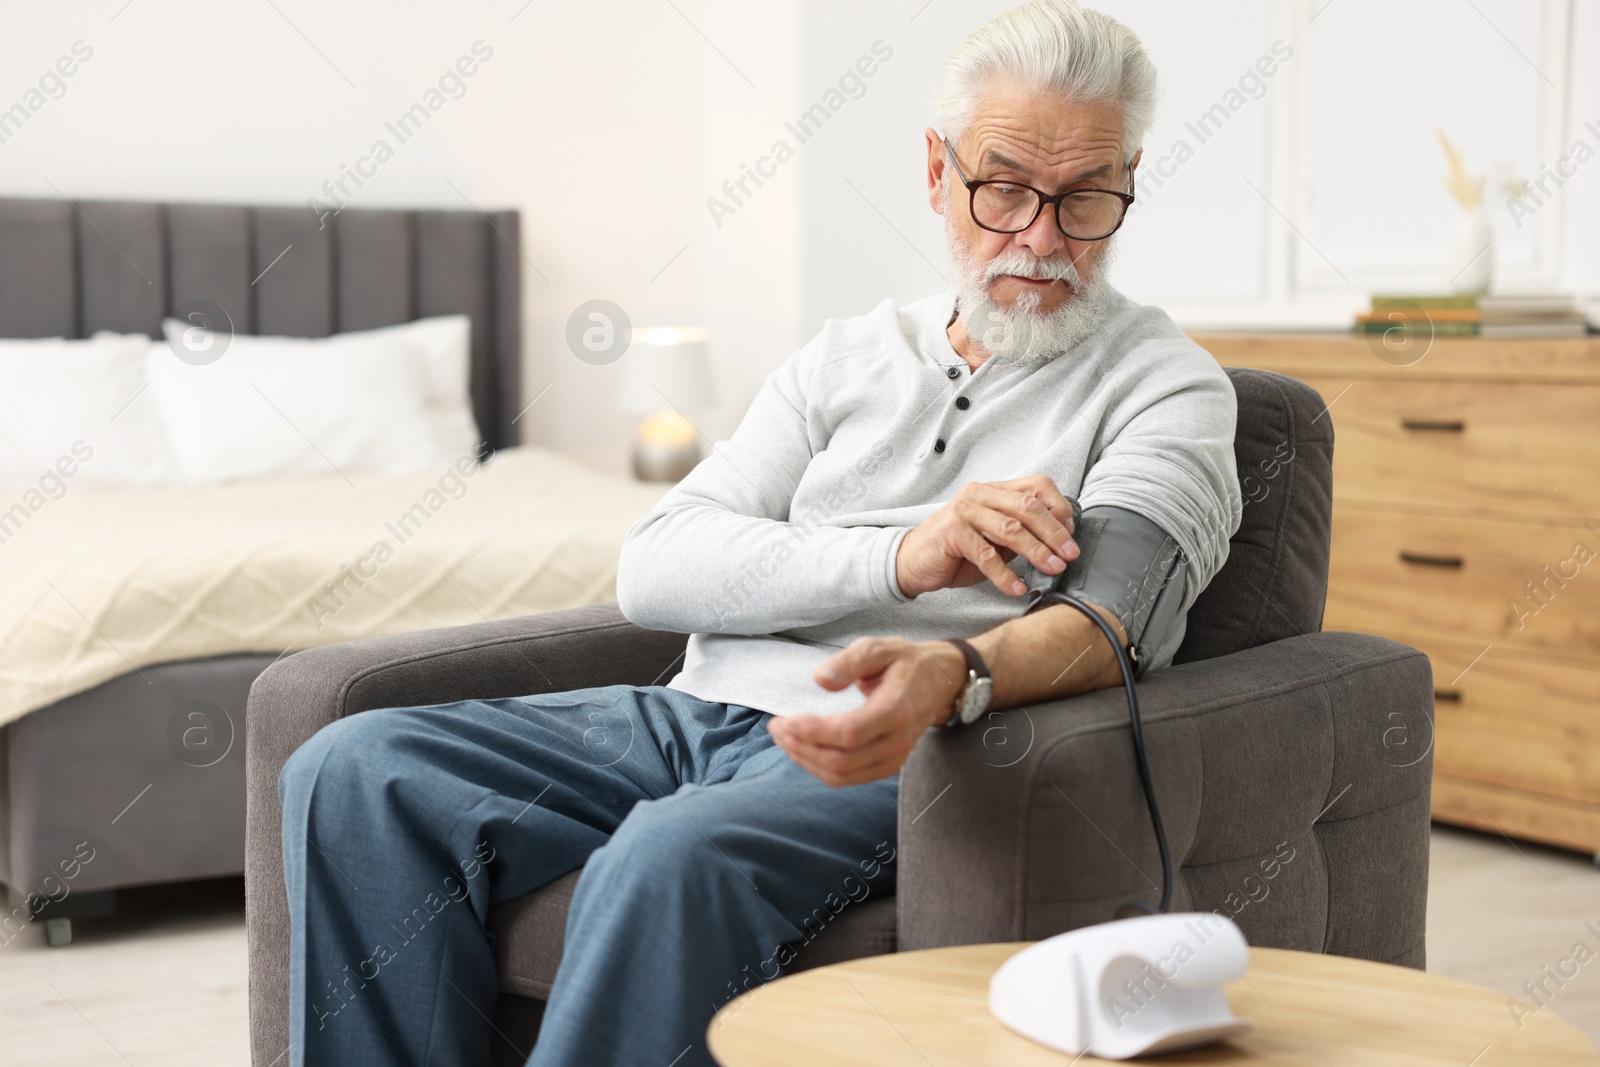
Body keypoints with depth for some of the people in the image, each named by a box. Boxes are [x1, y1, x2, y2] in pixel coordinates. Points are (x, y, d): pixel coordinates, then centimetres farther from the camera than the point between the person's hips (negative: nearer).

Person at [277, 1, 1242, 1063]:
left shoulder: (1165, 383, 6)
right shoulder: (850, 356, 19)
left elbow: (1108, 619, -14)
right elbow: (655, 568, 7)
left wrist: (944, 677, -37)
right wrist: (898, 557, -11)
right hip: (700, 710, 5)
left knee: (673, 856, -36)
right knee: (356, 772, -14)